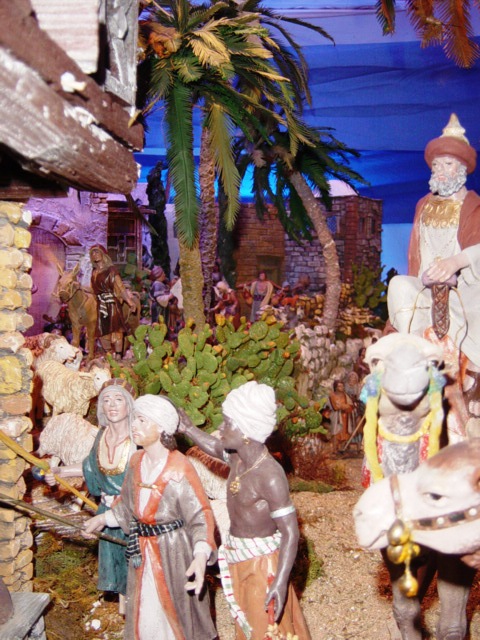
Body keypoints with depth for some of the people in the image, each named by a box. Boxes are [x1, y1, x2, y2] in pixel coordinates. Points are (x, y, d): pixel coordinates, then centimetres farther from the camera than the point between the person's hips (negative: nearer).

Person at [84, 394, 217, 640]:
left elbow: (201, 516, -24)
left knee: (176, 613, 11)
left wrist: (200, 556, -37)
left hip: (174, 552, -6)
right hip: (142, 553, 6)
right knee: (145, 617, 18)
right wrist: (103, 519, 19)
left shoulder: (179, 468, -22)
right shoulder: (137, 461, 0)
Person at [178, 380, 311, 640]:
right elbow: (215, 447, 17)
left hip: (262, 562, -8)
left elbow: (291, 533, -29)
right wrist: (188, 429, 12)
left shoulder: (270, 475, -30)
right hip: (238, 558, 8)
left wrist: (280, 583, -33)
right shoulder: (238, 458, -7)